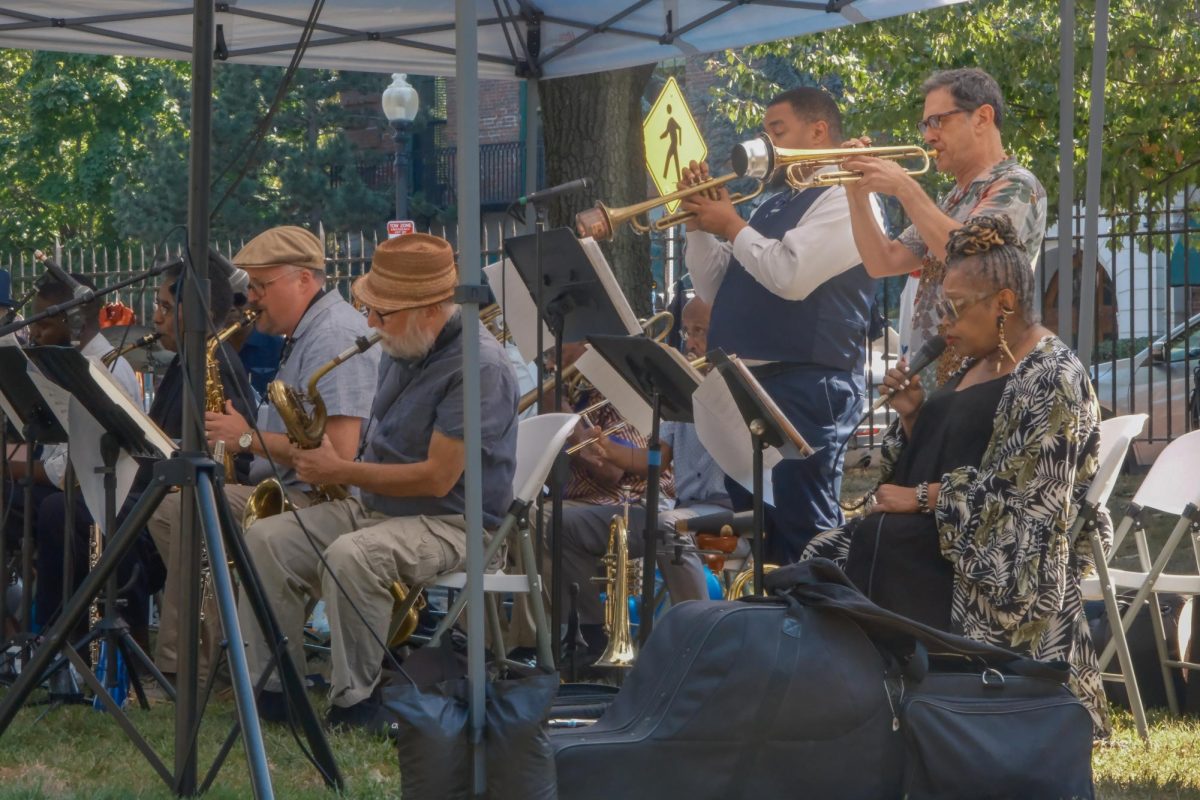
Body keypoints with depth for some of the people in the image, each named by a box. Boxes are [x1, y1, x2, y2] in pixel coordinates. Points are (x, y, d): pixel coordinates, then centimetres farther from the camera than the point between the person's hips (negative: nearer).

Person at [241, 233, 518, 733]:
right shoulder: (402, 349, 10)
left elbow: (437, 478, -23)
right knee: (266, 538, -8)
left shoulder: (478, 367, -20)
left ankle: (356, 705, -22)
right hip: (376, 506, 9)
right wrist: (325, 459, 2)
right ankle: (274, 691, -8)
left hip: (451, 523, -9)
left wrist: (341, 471, -16)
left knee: (350, 556, -35)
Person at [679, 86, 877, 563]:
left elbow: (791, 275, -21)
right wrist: (700, 225, 8)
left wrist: (732, 227, -7)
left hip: (806, 385, -9)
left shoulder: (843, 200, -6)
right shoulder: (772, 207, 22)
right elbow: (713, 290, 22)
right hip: (747, 382, 10)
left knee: (802, 533, -11)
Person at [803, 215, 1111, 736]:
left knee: (878, 548, -28)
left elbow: (1018, 485, -19)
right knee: (826, 559, -11)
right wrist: (912, 416, 1)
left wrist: (922, 498, -16)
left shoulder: (1052, 377, -12)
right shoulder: (975, 366, 16)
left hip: (1004, 552, -9)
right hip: (944, 531, 9)